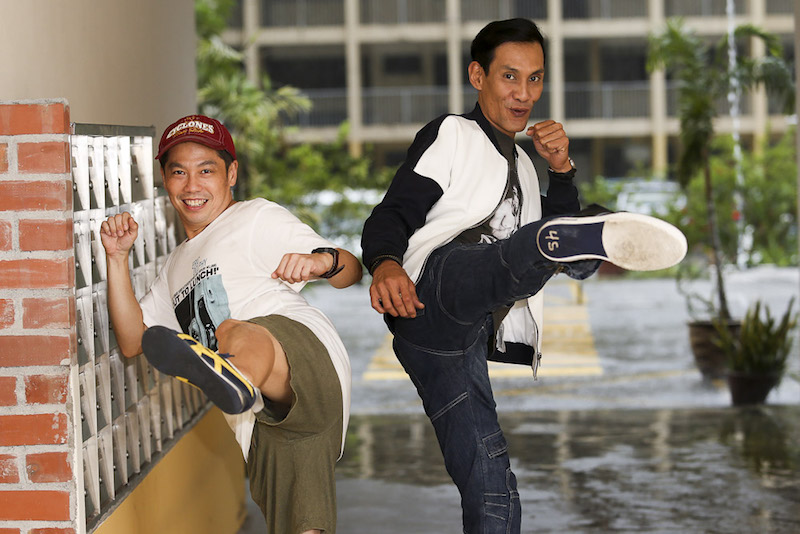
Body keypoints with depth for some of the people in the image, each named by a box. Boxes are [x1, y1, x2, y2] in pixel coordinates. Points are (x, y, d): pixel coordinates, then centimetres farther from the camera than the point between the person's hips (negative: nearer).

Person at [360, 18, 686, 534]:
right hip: (434, 287, -6)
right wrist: (385, 263, -21)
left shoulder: (521, 164, 35)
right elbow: (392, 215, 2)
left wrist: (561, 170, 17)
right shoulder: (452, 134, 16)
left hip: (480, 327, 6)